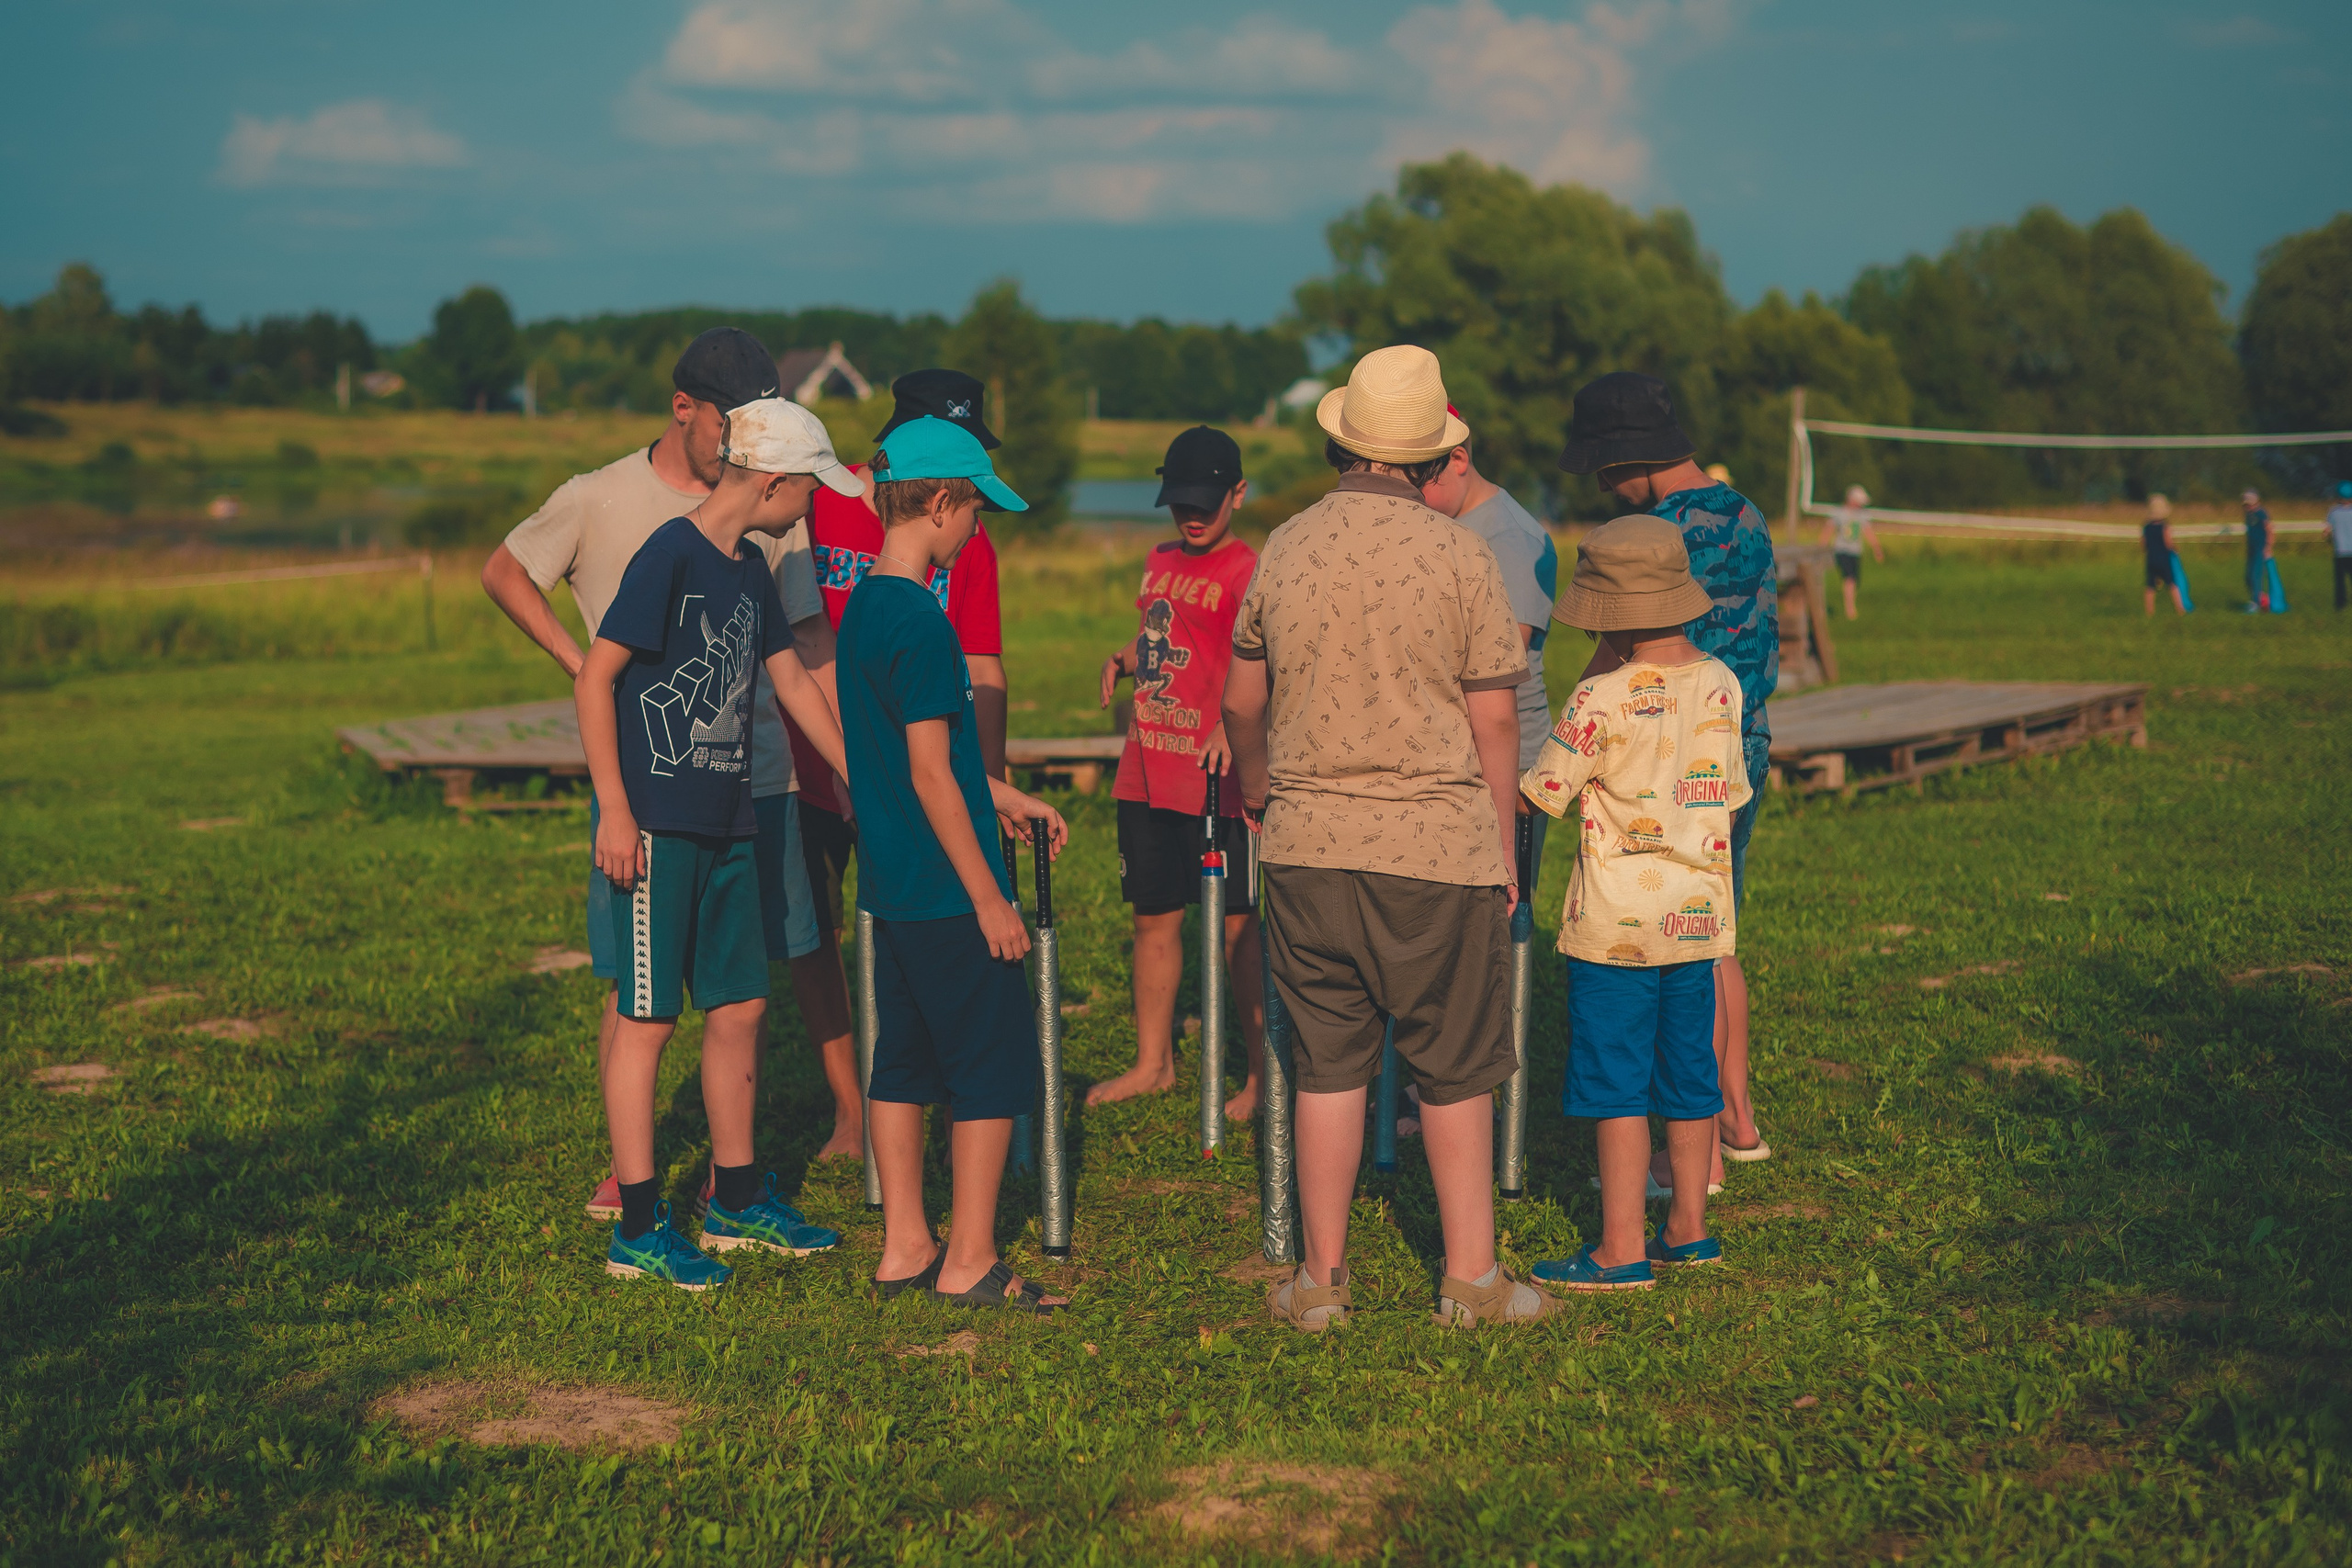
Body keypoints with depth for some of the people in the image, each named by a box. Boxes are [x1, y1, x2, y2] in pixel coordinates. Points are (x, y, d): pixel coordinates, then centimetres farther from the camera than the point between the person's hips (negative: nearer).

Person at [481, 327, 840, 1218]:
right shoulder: (599, 500, -2)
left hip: (754, 775, 3)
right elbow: (503, 573, 11)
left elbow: (808, 638, 10)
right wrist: (578, 666, 0)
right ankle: (625, 1168, 14)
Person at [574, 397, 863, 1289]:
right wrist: (615, 811, -18)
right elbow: (594, 681, -14)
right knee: (648, 1018, -3)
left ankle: (737, 1201, 24)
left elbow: (796, 687, 22)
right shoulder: (670, 557, -13)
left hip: (726, 825, 8)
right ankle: (637, 1229, 3)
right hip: (654, 826, -8)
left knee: (740, 1008, 12)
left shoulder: (750, 571, 13)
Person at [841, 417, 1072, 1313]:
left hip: (890, 884, 9)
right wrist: (989, 896, -16)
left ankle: (905, 1246, 20)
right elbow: (931, 776, -20)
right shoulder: (919, 619, -19)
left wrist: (1004, 799, 28)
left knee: (905, 1059, 14)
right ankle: (970, 1263, 5)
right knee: (995, 1062, 0)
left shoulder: (862, 606, 10)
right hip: (944, 892, -9)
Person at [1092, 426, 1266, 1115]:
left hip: (1216, 780, -7)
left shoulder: (1246, 573, -11)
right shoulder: (1158, 562, 14)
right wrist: (1124, 660, 8)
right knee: (1153, 919, 14)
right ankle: (1153, 1062, 27)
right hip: (1147, 772, 7)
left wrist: (1232, 724, -40)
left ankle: (1265, 1073, 7)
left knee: (1237, 929, -2)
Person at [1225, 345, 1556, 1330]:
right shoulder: (1459, 556, -7)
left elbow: (1242, 701, 14)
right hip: (1438, 845, -3)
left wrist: (1256, 791, 33)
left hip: (1307, 844, 3)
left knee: (1327, 1063, 10)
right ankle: (1469, 1277, 15)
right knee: (1455, 1067, 8)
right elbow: (1495, 719, -5)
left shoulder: (1284, 550, 3)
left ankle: (1322, 1278, 15)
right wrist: (1500, 847, 6)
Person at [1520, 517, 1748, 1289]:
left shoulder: (1602, 699, -17)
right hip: (1700, 908, 6)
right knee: (1689, 1071, 15)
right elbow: (1730, 792, 9)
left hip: (1616, 920, -6)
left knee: (1616, 1081, 0)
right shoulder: (1721, 684, 0)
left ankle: (1622, 1249, 2)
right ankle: (1688, 1227, 24)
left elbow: (1544, 792, -9)